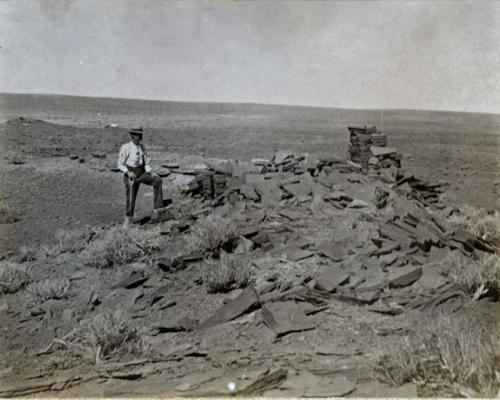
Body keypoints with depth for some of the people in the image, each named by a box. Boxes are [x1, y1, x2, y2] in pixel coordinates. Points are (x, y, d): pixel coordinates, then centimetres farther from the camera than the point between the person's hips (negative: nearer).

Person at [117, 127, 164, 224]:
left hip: (142, 173, 4)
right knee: (131, 199, 0)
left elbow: (146, 162, 9)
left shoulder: (142, 147, 3)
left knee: (157, 180, -22)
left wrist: (149, 172, -9)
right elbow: (120, 165, -8)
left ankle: (158, 207, -20)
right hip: (130, 174, -4)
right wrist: (128, 172, -25)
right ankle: (127, 222, 20)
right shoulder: (125, 148, -11)